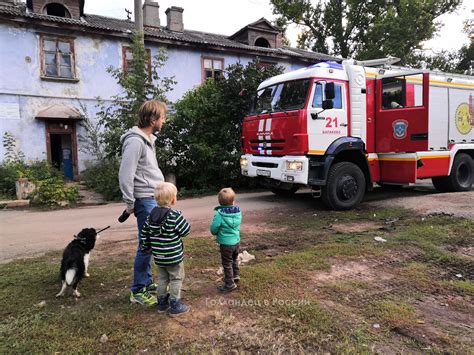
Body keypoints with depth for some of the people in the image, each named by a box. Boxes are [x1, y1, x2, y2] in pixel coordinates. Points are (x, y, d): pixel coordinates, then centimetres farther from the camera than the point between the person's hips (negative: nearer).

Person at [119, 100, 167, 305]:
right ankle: (138, 292, 10)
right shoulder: (135, 141, -17)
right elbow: (125, 175, -19)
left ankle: (147, 282, 29)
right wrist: (130, 204, -13)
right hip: (145, 201, -9)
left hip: (154, 199, 9)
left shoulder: (148, 139, 14)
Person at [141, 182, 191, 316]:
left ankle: (162, 303, 30)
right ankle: (175, 306, 15)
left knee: (162, 279, 20)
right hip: (173, 256, -6)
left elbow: (144, 232, 9)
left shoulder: (151, 215, 1)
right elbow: (185, 231, -15)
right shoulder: (175, 215, -20)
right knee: (176, 279, 8)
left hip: (158, 256, 6)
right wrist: (185, 222, 5)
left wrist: (146, 247, 22)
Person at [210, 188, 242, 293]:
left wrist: (216, 233, 5)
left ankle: (229, 284, 23)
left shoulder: (219, 214, -24)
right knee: (234, 259, 28)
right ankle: (236, 275, 45)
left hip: (226, 243, -5)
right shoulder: (238, 212, -9)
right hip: (236, 241, 6)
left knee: (227, 264, 11)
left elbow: (213, 229, -16)